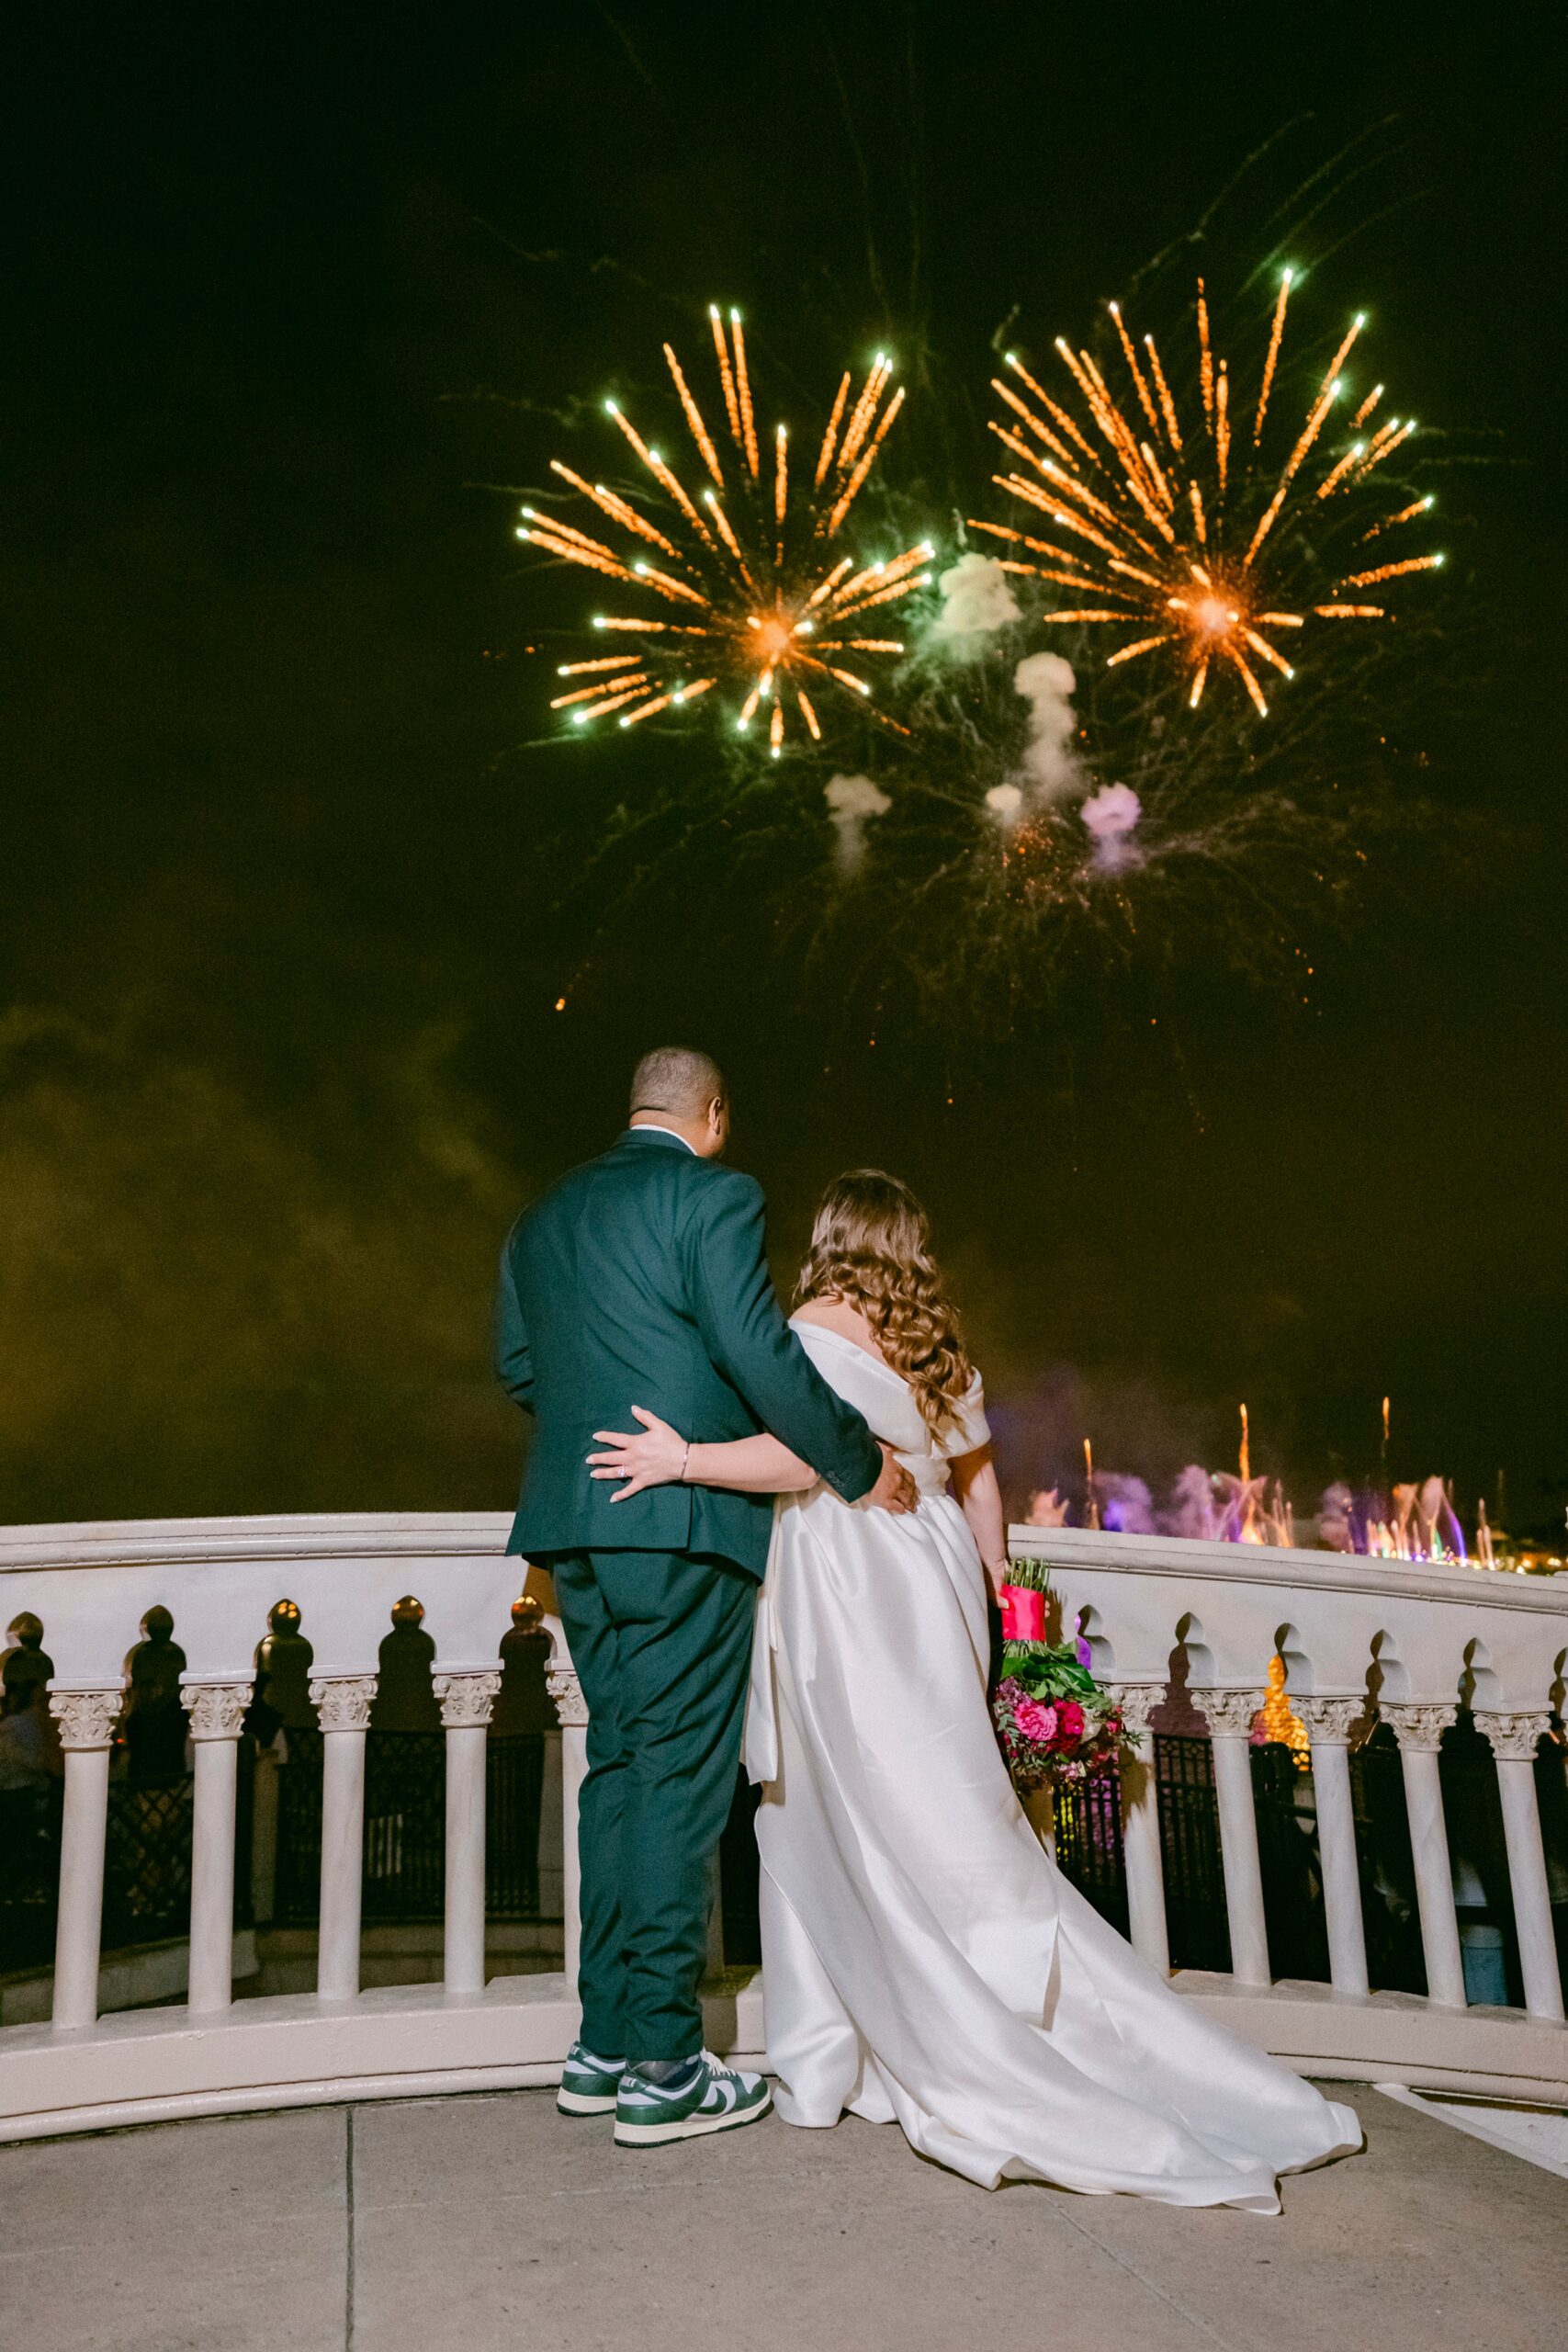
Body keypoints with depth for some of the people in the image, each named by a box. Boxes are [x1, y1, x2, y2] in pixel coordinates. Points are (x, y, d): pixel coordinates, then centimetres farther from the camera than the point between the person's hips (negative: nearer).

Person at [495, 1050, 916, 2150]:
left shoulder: (543, 1215, 16)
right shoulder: (714, 1193, -6)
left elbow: (518, 1366, 19)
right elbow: (757, 1349, -15)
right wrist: (862, 1464, -7)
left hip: (572, 1522, 7)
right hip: (685, 1521, -7)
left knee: (619, 1765, 15)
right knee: (681, 1780, -1)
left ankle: (607, 2042, 22)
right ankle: (664, 2069, 6)